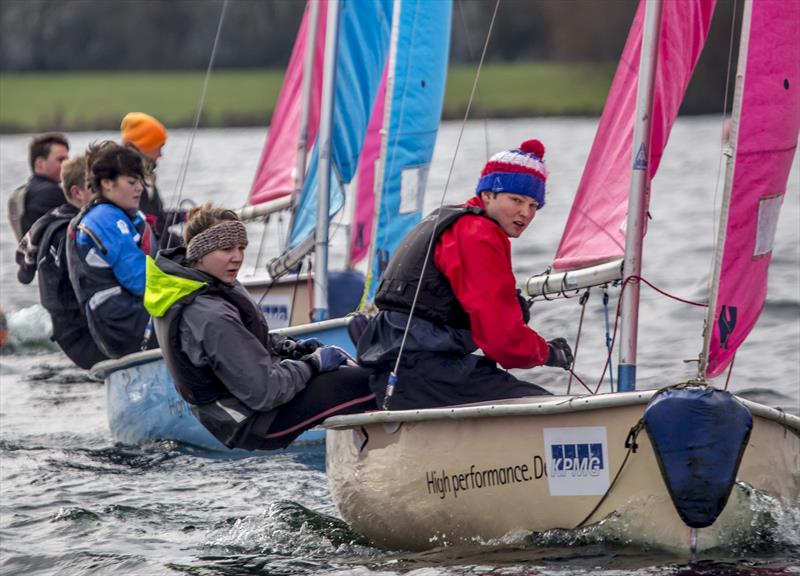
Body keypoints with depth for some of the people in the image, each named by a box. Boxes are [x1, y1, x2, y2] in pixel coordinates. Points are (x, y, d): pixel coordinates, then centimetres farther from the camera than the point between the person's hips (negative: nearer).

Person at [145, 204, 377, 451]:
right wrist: (313, 364, -13)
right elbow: (264, 393, -27)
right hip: (253, 426, -11)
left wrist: (291, 348, 5)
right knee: (367, 384, -13)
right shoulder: (211, 317, -31)